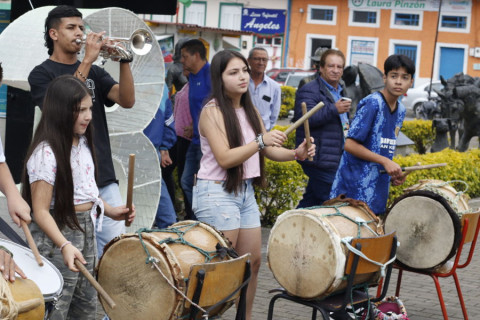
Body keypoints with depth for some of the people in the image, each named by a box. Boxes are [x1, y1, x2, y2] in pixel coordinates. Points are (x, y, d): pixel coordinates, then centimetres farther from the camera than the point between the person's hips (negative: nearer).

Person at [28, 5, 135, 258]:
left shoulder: (94, 73, 16)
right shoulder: (42, 74, 1)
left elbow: (127, 101, 2)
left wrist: (123, 60, -12)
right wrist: (87, 60, -19)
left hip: (103, 175, 5)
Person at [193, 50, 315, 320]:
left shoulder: (250, 110, 10)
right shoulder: (212, 111, -14)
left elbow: (270, 151, 11)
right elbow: (224, 158, -22)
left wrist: (296, 153, -8)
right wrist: (260, 140, -30)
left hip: (245, 191, 8)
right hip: (216, 192, -8)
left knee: (253, 260, 12)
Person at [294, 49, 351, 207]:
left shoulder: (339, 91, 21)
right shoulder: (309, 91, -10)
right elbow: (304, 118, -26)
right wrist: (334, 110, -29)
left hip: (335, 158, 9)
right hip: (321, 159, -9)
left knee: (311, 200, 13)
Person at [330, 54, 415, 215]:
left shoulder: (400, 110, 12)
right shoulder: (372, 104, -13)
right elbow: (350, 144, -17)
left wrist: (394, 172, 3)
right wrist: (385, 162, -18)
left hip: (378, 188, 8)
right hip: (356, 188, -8)